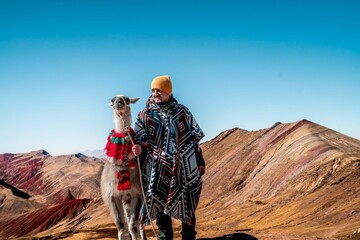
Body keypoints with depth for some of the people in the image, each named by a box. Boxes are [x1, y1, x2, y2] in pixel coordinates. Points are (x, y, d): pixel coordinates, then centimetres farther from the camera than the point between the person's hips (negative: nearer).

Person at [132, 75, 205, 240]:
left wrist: (200, 162, 10)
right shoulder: (145, 115, 3)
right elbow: (140, 140, 5)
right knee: (160, 205, 5)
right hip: (158, 170, 0)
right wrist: (139, 148, -20)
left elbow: (194, 137, 11)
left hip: (185, 168, 1)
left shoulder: (182, 111, 6)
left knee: (188, 206, 6)